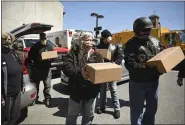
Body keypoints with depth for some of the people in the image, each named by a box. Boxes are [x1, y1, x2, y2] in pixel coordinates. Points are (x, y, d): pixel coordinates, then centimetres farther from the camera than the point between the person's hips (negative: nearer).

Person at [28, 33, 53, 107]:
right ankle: (35, 98, 28)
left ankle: (47, 99, 11)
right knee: (36, 84, 10)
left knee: (47, 85, -1)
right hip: (37, 69, -1)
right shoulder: (35, 46, 0)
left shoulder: (49, 47, 9)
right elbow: (30, 56, 1)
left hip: (47, 69, 1)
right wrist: (31, 65, -6)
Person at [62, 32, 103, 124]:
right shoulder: (74, 53, -7)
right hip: (77, 90, -3)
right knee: (72, 115, 18)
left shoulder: (97, 55, 5)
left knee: (89, 115, 22)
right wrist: (79, 72, -32)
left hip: (91, 91, 3)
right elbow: (66, 66, -19)